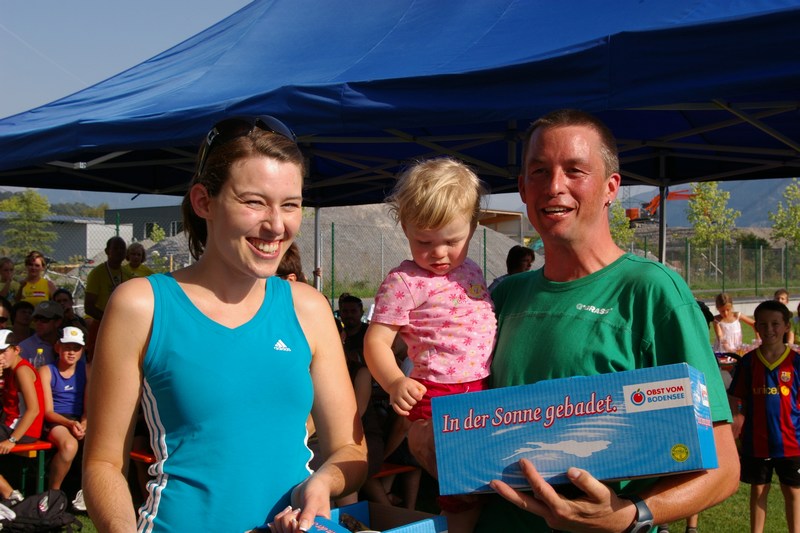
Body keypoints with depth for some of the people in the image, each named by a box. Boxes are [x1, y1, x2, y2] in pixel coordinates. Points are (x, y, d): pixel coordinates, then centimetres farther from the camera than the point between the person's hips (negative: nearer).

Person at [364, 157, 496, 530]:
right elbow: (376, 341, -14)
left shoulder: (471, 271, 11)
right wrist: (395, 382, -31)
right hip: (439, 396, -7)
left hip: (485, 388, 7)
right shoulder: (404, 282, -11)